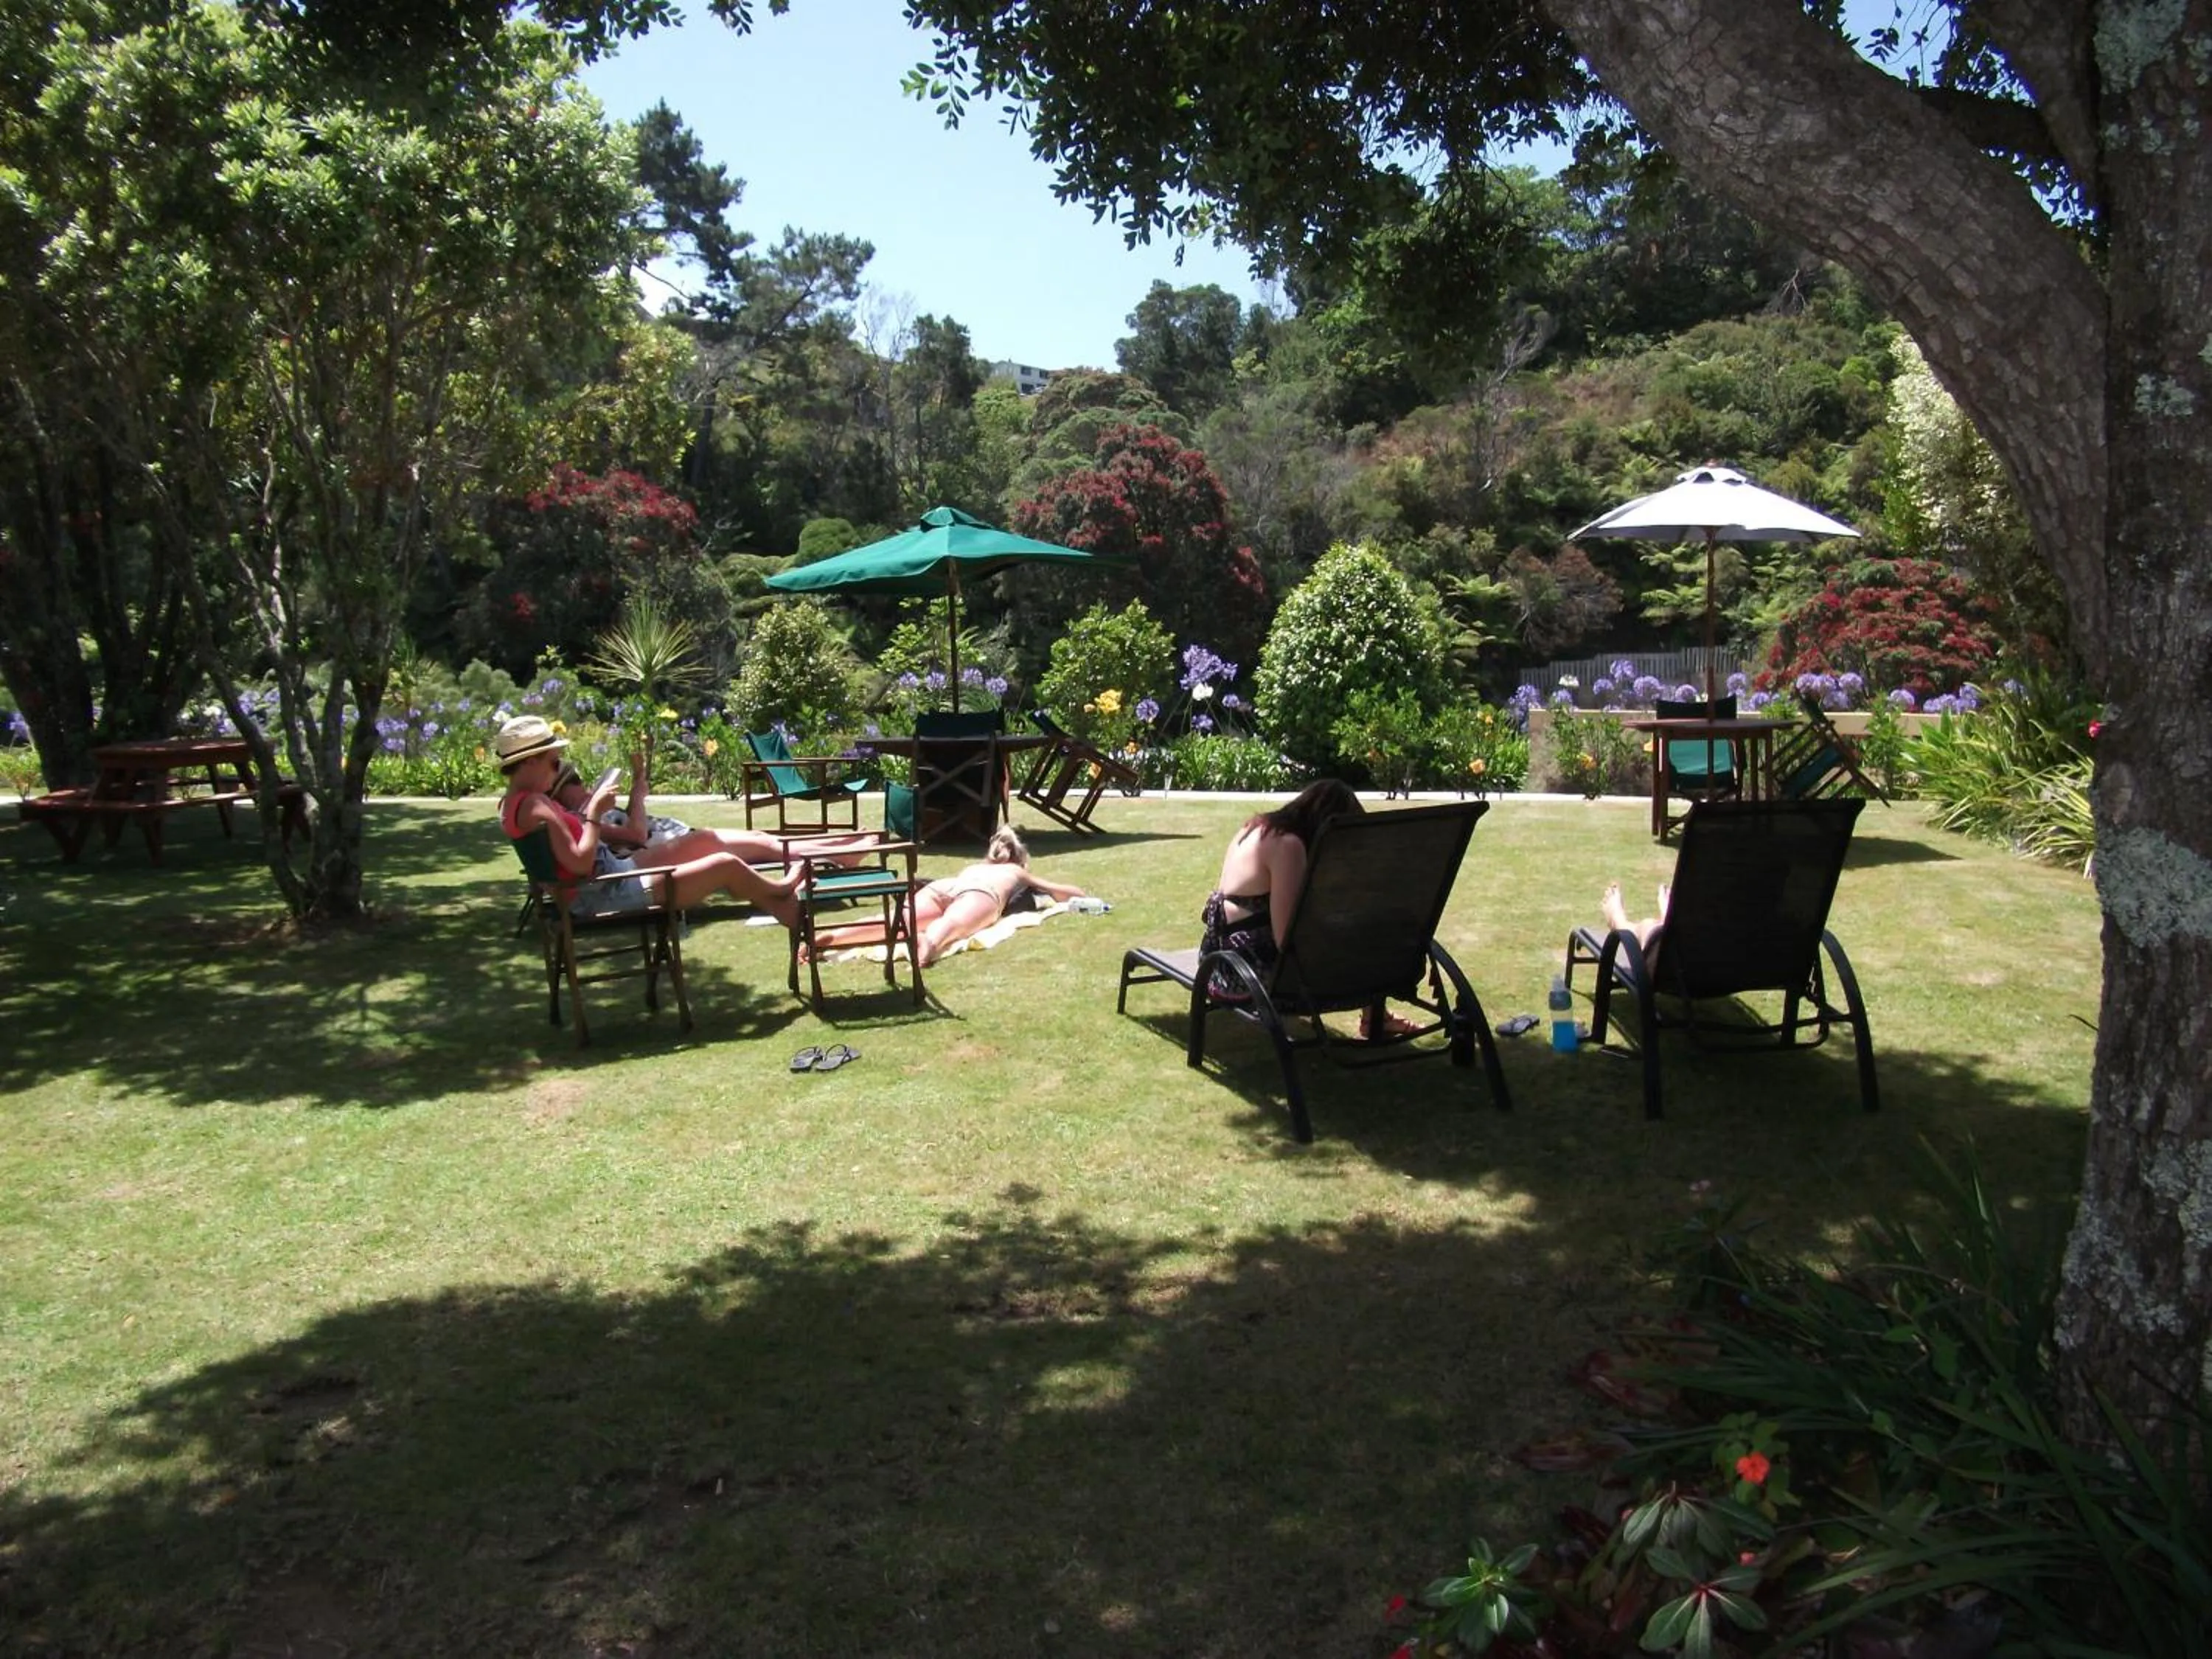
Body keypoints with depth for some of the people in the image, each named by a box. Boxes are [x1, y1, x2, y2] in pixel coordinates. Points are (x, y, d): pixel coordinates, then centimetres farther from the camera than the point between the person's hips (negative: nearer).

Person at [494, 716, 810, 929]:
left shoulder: (514, 803, 11)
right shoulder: (535, 805, -21)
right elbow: (581, 862, -27)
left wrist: (585, 809, 8)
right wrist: (594, 813, -19)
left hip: (610, 876, 12)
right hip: (603, 895, -12)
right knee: (727, 866, -8)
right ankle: (782, 889, 26)